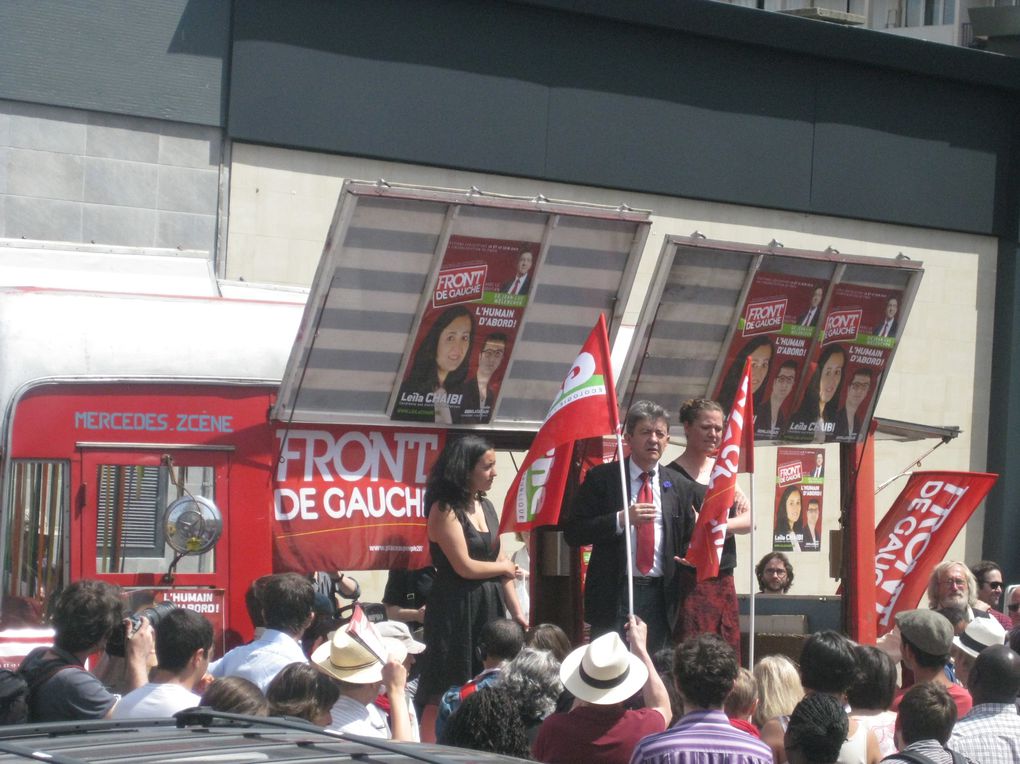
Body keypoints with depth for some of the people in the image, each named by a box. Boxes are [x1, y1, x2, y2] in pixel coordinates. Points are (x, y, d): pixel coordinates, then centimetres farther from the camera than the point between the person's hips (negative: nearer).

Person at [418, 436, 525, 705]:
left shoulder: (485, 507, 11)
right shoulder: (444, 509, -12)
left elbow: (501, 563, 12)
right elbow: (465, 567, -16)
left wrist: (517, 612, 7)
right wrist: (505, 568, 0)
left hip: (490, 608, 7)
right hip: (457, 611, -7)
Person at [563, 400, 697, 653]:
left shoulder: (679, 487, 10)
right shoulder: (601, 478, -1)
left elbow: (687, 542, 17)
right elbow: (573, 533, -6)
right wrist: (621, 519, -18)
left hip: (660, 597, 3)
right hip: (614, 594, -3)